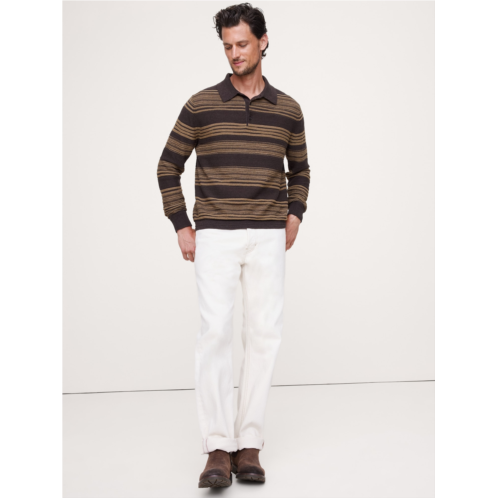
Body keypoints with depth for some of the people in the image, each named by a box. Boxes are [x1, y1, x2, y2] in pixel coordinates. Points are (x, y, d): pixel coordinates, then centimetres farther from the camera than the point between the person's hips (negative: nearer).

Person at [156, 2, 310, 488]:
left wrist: (294, 216, 8)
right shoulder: (200, 105, 2)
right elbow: (169, 166, 9)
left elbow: (299, 169, 23)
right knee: (215, 330, -12)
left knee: (264, 334, -1)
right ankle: (218, 449, -6)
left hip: (268, 238, 2)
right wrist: (181, 226, 2)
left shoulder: (287, 109, 9)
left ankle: (249, 443, 8)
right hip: (214, 235, -2)